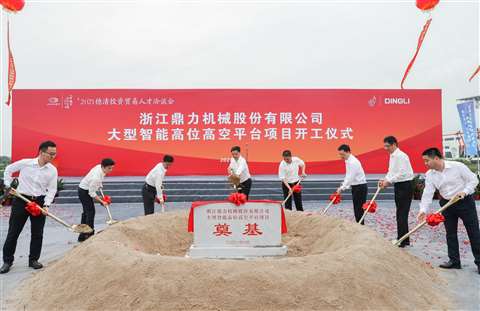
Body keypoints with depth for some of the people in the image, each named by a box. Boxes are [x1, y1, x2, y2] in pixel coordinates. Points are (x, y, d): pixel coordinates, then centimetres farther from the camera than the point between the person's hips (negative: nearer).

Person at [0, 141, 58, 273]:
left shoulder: (53, 170, -5)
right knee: (13, 232, 5)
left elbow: (52, 189, -3)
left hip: (39, 202, 2)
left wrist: (46, 205, -14)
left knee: (37, 233, 6)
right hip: (21, 200, -1)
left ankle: (33, 260, 21)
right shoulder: (25, 163, -9)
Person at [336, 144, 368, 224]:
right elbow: (347, 176, 15)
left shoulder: (353, 162, -22)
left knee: (359, 209, -6)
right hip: (356, 187, 10)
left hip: (360, 187, -10)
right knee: (356, 209, 12)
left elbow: (350, 178, -24)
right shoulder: (348, 161, 9)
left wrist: (342, 188, -21)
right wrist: (342, 186, 7)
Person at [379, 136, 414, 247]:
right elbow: (391, 171, 18)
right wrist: (385, 180, 3)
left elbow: (402, 173, -23)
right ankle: (404, 239, 23)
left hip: (405, 186, -10)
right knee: (400, 213, 14)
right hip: (398, 186, 10)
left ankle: (402, 240, 0)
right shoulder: (392, 156, 13)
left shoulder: (401, 156, -17)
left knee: (402, 214, -6)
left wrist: (389, 181, -18)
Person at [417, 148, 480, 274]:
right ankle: (454, 261, 19)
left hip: (465, 202, -4)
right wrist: (423, 209, -20)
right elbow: (427, 193, -10)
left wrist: (464, 191, -24)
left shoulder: (458, 166, -16)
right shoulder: (429, 175, -5)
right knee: (450, 234, 7)